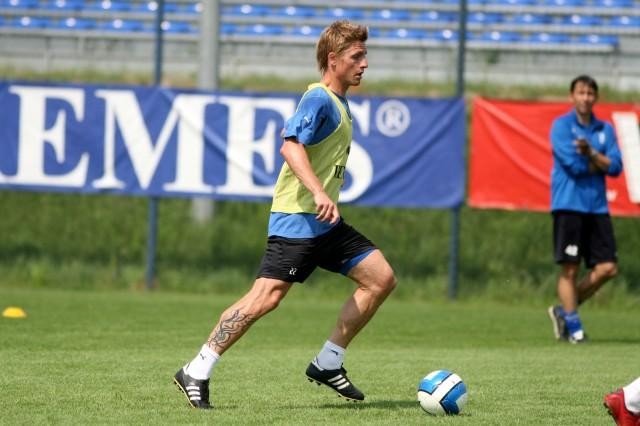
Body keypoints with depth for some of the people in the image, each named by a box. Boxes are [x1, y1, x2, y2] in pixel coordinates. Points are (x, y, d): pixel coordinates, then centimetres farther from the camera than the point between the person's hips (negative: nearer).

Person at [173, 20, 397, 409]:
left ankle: (328, 363, 9)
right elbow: (291, 145, -27)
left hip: (325, 221, 10)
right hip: (297, 217, -10)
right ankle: (197, 373, -9)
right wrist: (319, 193, -37)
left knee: (382, 277, 3)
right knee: (267, 296, -16)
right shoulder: (319, 100, -12)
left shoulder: (339, 104, 17)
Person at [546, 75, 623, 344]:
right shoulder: (561, 125, -1)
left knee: (607, 268, -2)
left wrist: (592, 153, -11)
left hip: (597, 207, 5)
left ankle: (564, 310, 14)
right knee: (570, 268, -5)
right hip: (569, 205, -5)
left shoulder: (605, 130, 14)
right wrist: (601, 164, 0)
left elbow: (615, 167, 3)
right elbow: (574, 164, -12)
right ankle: (573, 327, 1)